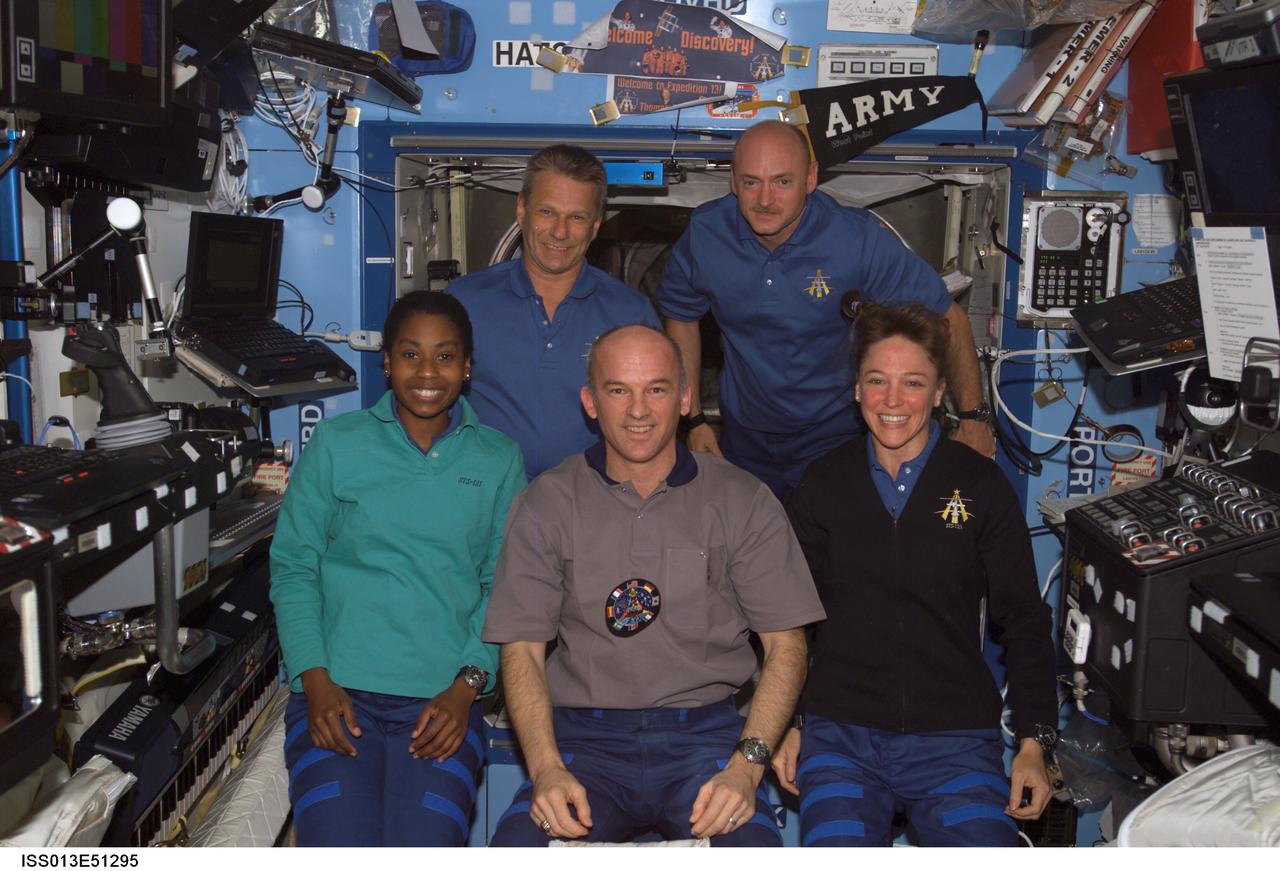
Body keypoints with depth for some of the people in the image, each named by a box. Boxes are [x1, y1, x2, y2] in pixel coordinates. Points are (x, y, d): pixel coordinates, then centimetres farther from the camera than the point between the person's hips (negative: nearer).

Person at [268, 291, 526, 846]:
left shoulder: (498, 461, 9)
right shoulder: (336, 444, 8)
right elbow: (293, 567, 7)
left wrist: (466, 686, -6)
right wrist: (316, 681, -5)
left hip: (442, 701, 1)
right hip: (337, 693, 0)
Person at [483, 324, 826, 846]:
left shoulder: (743, 502, 6)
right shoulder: (547, 505, 7)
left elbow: (785, 646, 4)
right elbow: (522, 648, 3)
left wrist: (746, 765, -11)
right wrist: (547, 769, -13)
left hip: (706, 730, 0)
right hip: (585, 734, 0)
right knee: (517, 850, -28)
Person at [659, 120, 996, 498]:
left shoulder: (860, 239, -21)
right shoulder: (704, 234, -13)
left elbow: (946, 317, -11)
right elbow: (680, 315, 5)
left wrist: (972, 417, -13)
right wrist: (693, 419, 3)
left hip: (836, 442, -2)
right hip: (744, 443, 3)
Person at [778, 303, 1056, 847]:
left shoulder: (981, 486, 6)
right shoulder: (823, 485, 8)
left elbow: (1023, 622, 9)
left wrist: (1033, 741, 2)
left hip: (956, 739, 0)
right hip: (839, 734, 0)